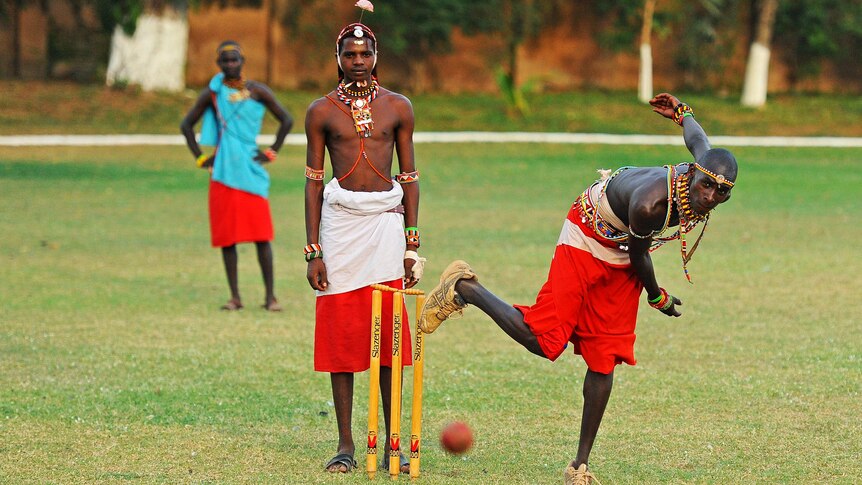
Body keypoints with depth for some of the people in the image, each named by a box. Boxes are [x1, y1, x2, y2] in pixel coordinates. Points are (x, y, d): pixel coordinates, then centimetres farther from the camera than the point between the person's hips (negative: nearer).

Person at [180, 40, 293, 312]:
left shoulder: (258, 92, 3)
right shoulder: (212, 94, 5)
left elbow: (286, 120, 10)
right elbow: (187, 125, 13)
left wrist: (271, 153, 2)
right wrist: (200, 158, 4)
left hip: (251, 170, -1)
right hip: (223, 172, 1)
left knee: (261, 234, -6)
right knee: (227, 234, 1)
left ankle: (270, 296, -3)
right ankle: (235, 297, 6)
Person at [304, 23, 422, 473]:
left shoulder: (398, 107, 7)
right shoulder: (322, 111, 4)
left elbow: (409, 177, 10)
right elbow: (313, 181, 5)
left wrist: (411, 243, 5)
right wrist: (313, 252, 0)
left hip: (386, 221, 1)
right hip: (340, 222, -1)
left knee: (389, 334, 0)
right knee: (341, 333, 0)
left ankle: (392, 443, 6)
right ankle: (345, 444, 5)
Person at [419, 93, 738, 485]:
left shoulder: (707, 169, -21)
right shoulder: (651, 202, -40)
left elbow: (696, 139, 4)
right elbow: (639, 256, -20)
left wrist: (680, 111, 25)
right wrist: (657, 297, -2)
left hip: (621, 260, 6)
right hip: (587, 243, -6)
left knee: (604, 360, 3)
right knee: (543, 342, -13)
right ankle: (464, 289, 7)